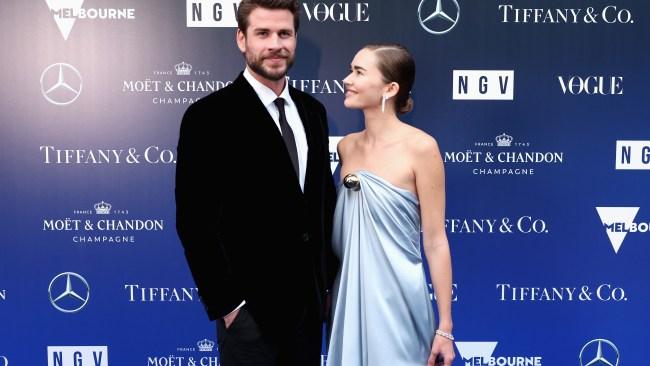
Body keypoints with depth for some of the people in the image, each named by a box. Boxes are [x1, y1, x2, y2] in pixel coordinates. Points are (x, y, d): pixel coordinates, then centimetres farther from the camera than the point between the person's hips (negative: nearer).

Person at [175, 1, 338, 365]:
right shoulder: (209, 116, -12)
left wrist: (329, 278, 9)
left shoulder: (313, 111, 7)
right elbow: (194, 221, -13)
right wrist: (226, 302, -14)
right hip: (250, 303, -5)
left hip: (310, 299, 6)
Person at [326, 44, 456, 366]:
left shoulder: (420, 147, -13)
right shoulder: (347, 146, 4)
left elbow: (435, 241, -11)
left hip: (396, 297, -5)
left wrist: (445, 326, -9)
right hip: (350, 295, 5)